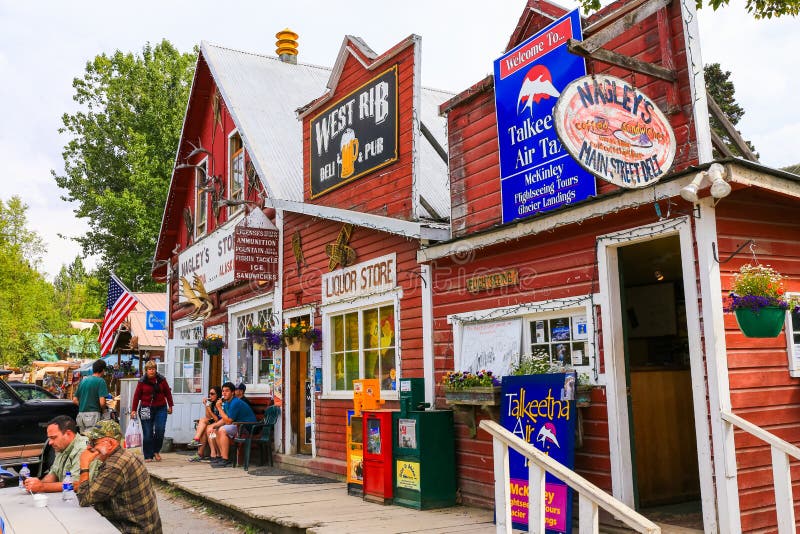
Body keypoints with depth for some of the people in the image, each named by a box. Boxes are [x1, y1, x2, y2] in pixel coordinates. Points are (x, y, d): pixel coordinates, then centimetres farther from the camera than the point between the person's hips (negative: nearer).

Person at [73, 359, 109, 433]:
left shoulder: (83, 380, 14)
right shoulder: (100, 381, -7)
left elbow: (75, 400, 15)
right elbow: (102, 402, -14)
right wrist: (103, 410, 4)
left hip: (81, 414, 7)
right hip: (93, 414, -7)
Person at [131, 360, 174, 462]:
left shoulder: (161, 380, 4)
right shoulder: (142, 382, 0)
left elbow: (168, 392, 11)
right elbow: (136, 396, 2)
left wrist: (170, 406, 11)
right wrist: (133, 410, -1)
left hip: (160, 409, 1)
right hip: (146, 409, -1)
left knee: (160, 430, -7)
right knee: (147, 433, 0)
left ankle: (156, 451, 14)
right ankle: (148, 456, 8)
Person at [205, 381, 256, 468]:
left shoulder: (235, 403, -21)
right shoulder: (226, 403, 10)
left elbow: (228, 421, -21)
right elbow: (224, 420, 12)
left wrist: (219, 408, -18)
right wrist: (213, 426, -4)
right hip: (237, 425, 11)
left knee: (222, 430, -28)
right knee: (215, 430, 10)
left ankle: (225, 460, -25)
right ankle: (218, 456, 13)